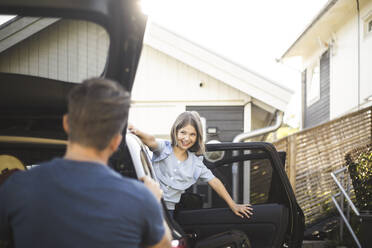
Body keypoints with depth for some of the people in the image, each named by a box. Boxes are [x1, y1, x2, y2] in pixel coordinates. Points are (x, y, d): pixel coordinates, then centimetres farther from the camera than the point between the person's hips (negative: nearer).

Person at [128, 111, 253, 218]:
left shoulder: (195, 162, 11)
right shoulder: (164, 148, -3)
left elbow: (214, 182, 14)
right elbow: (152, 141, -24)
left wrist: (233, 205, 11)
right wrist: (137, 132, -48)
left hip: (168, 210, 3)